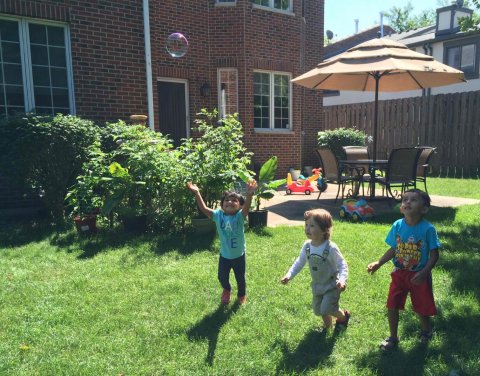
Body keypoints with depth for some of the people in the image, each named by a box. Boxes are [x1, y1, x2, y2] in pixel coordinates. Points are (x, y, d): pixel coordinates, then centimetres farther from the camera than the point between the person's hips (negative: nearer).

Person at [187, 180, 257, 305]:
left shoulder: (240, 216, -21)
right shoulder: (218, 215, -15)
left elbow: (246, 207, -41)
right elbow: (204, 209, -24)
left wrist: (249, 195, -61)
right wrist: (197, 193, -35)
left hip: (239, 255, -2)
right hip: (224, 255, 2)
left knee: (240, 278, 17)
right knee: (222, 277, 18)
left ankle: (242, 295, 49)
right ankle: (226, 290, 53)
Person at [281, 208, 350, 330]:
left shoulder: (331, 248, -25)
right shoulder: (307, 246, -10)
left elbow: (342, 265, -17)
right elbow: (299, 262, 2)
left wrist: (342, 279, -33)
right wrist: (289, 275, -5)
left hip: (331, 285, -5)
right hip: (317, 285, 6)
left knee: (326, 309, -13)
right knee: (318, 310, 15)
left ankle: (343, 316, 20)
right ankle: (327, 325, 45)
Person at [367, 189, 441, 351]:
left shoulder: (428, 228, -18)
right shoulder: (397, 226, -9)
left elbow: (434, 255, -14)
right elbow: (393, 249, 2)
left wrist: (424, 273, -25)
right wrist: (378, 263, -5)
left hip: (419, 276, -2)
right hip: (399, 273, 3)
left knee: (422, 308, 14)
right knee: (392, 306, 5)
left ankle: (426, 332, 47)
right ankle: (393, 338, 28)